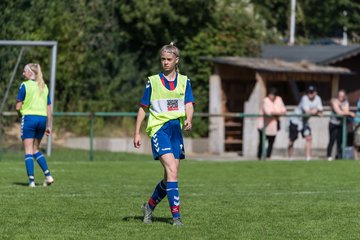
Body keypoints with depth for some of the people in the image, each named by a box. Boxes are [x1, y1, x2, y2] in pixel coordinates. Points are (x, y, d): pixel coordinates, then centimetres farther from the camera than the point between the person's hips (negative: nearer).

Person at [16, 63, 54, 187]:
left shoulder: (25, 85, -5)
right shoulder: (44, 87, 12)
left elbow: (18, 107, -7)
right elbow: (49, 108, 12)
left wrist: (21, 111, 16)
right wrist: (48, 126, 16)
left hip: (29, 118, -5)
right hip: (42, 119, 5)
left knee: (28, 151, -1)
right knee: (35, 150, 18)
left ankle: (31, 180, -8)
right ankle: (48, 175, 5)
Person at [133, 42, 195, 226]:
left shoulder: (184, 81, 10)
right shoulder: (153, 81, 4)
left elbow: (189, 104, 0)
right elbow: (143, 107, 8)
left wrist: (188, 119, -21)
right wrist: (137, 133, 5)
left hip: (176, 129, 4)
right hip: (158, 128, -4)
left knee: (170, 176, 6)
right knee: (172, 170, -19)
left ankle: (150, 206, 29)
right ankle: (176, 215, -20)